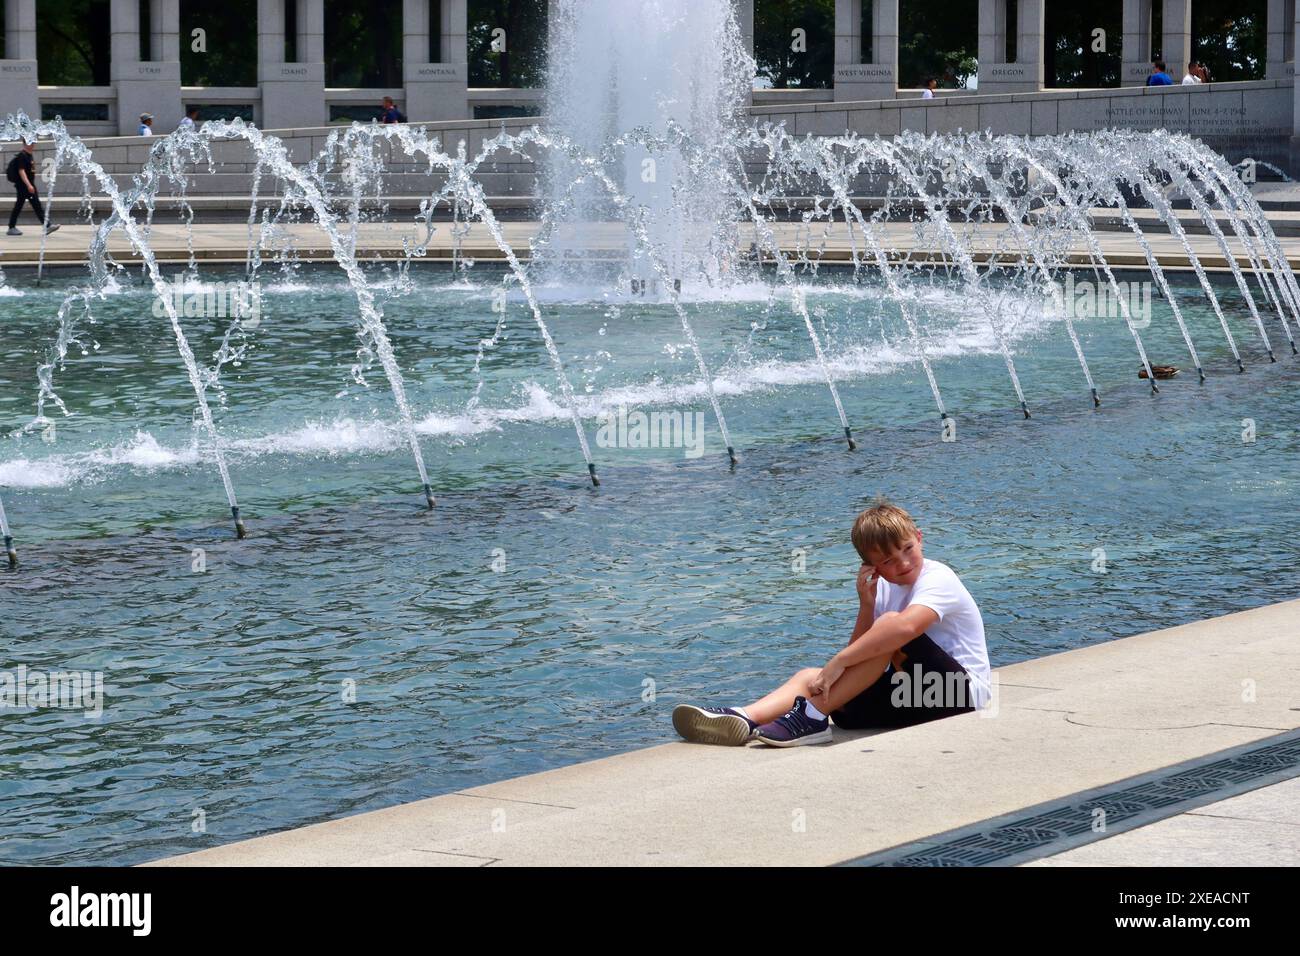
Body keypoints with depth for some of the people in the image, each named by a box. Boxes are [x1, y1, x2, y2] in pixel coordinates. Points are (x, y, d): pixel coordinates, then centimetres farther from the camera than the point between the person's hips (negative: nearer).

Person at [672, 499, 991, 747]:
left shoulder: (938, 579, -14)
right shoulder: (884, 588, 12)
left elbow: (905, 627, -36)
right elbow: (859, 659, 4)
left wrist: (838, 663, -34)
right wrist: (866, 606, -10)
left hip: (962, 693, -8)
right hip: (911, 694, 8)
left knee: (891, 624, -30)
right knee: (811, 676, -7)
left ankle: (811, 716, -34)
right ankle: (744, 718, -35)